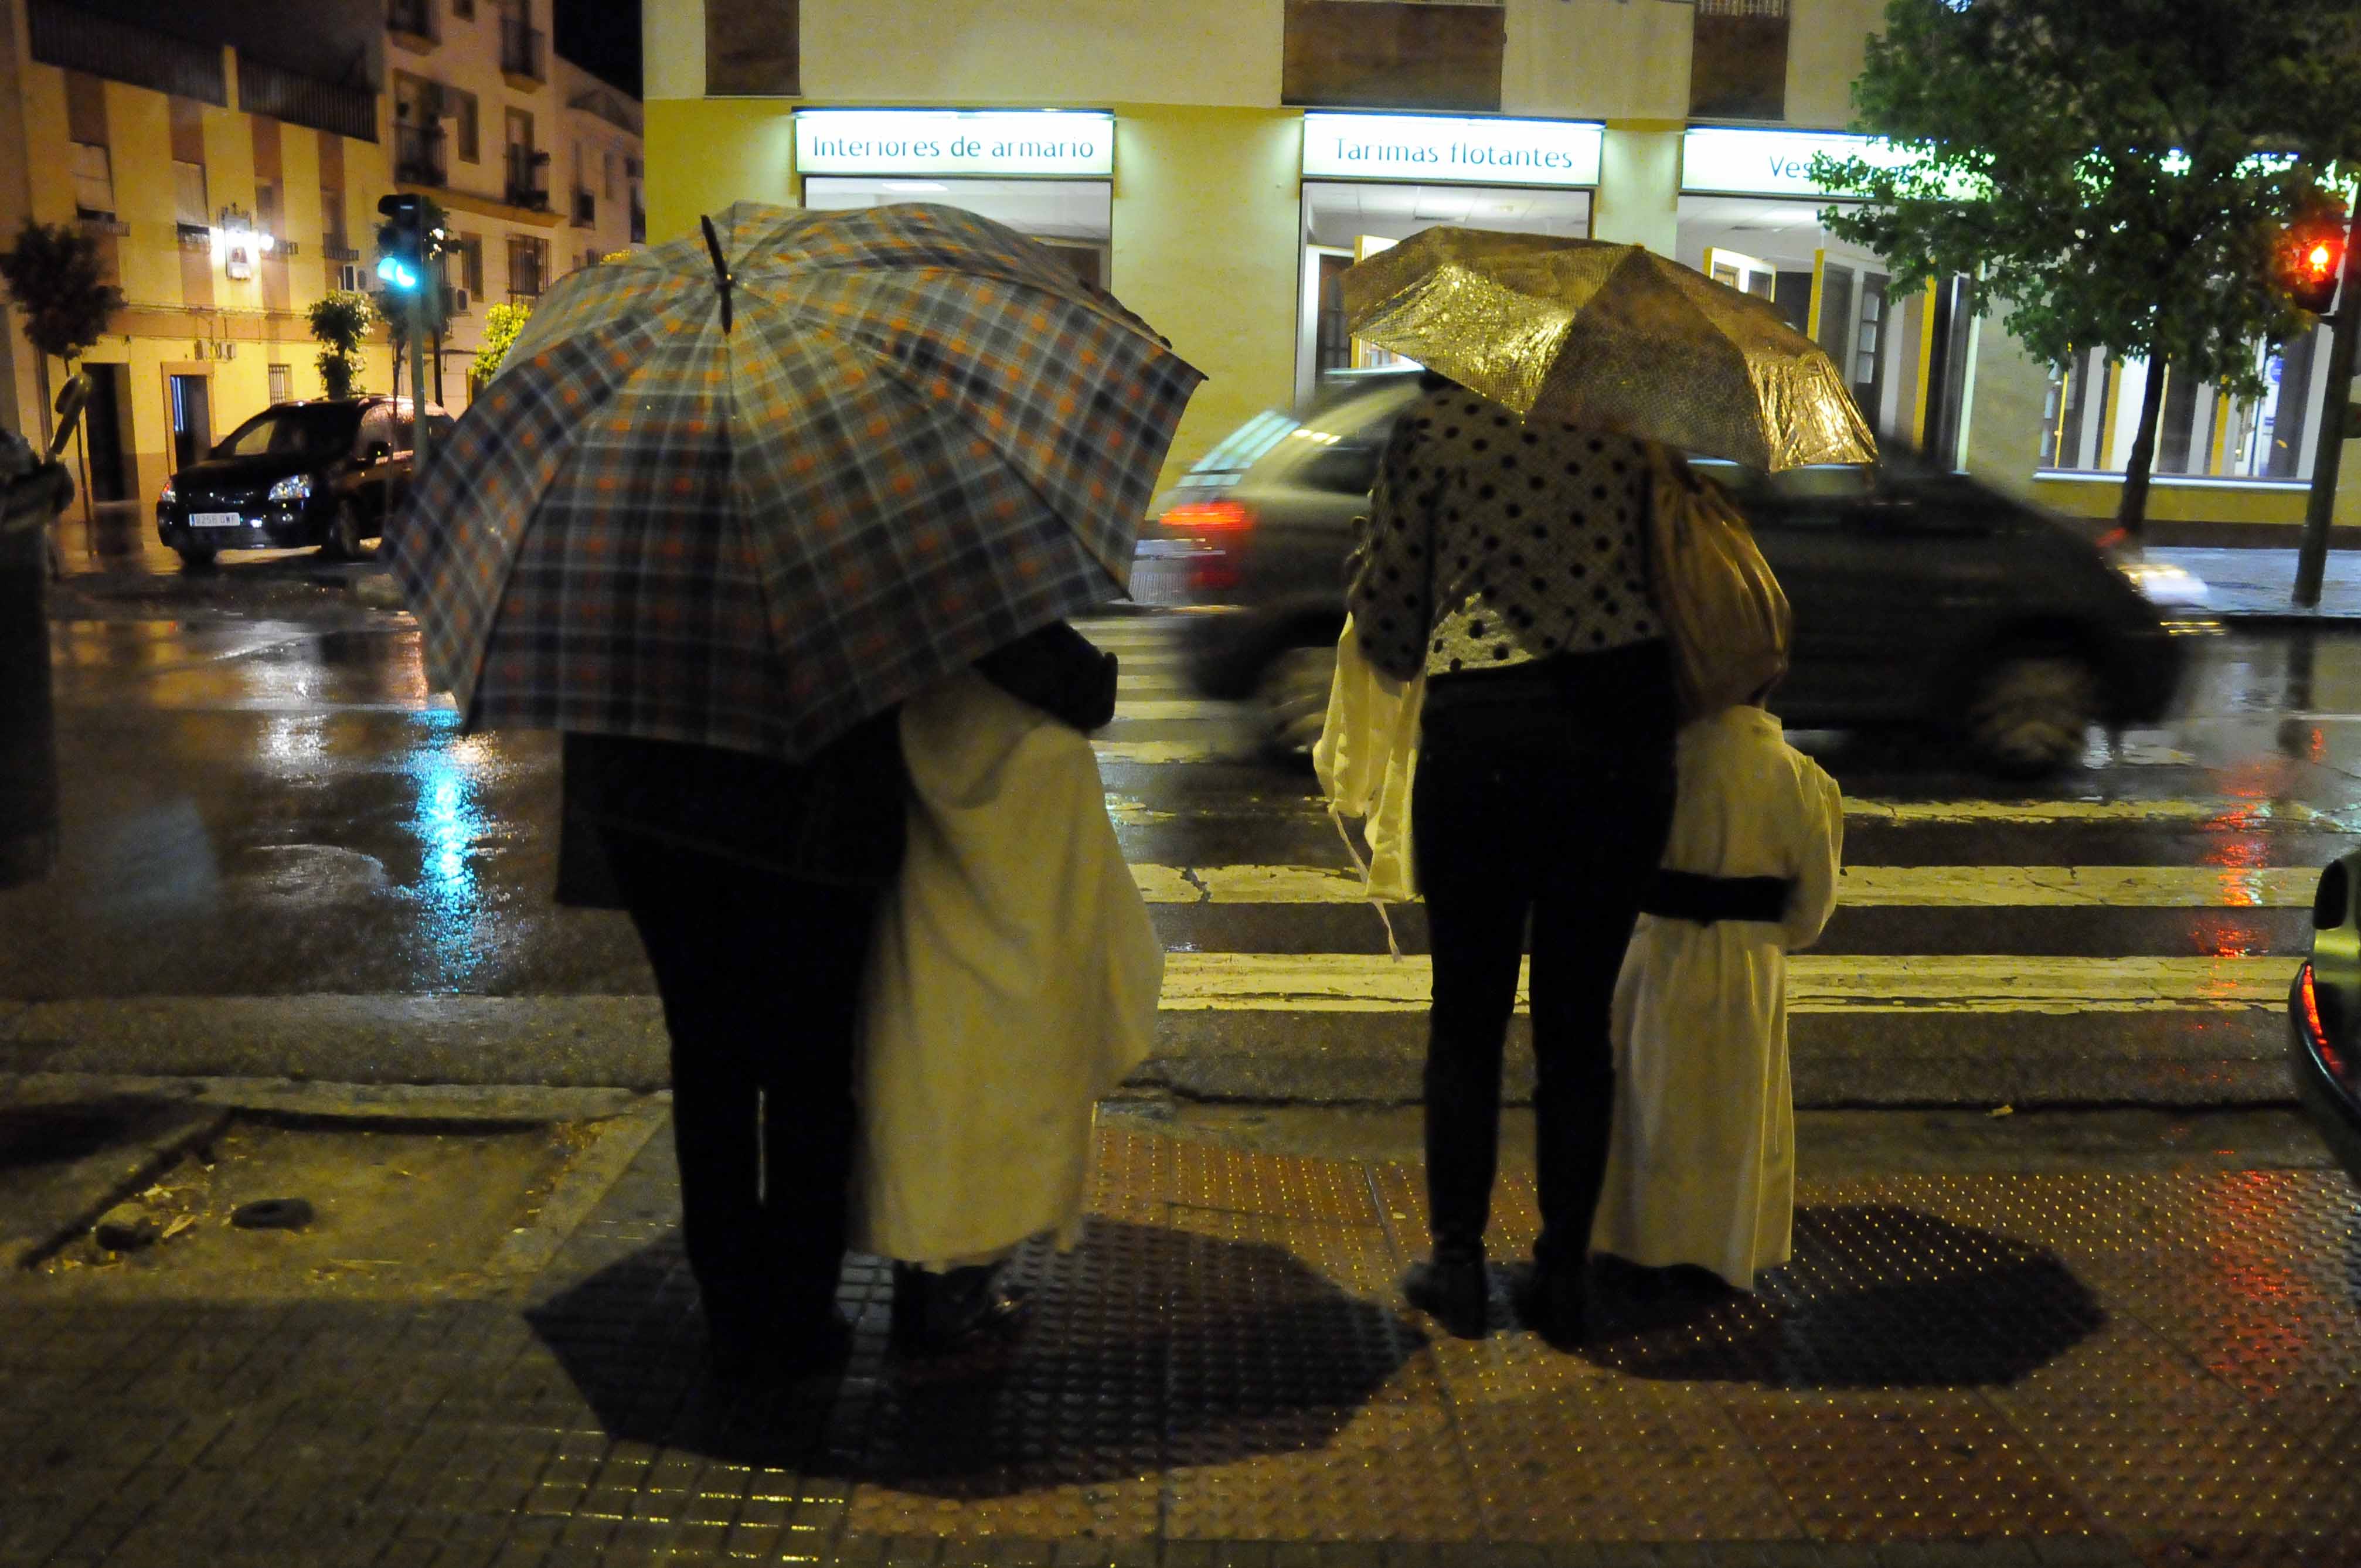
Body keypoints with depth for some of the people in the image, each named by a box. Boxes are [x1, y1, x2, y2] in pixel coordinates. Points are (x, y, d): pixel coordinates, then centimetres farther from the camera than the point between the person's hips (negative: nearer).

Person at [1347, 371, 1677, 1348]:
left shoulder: (1436, 423, 0)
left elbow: (1383, 605, 0)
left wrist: (1415, 663, 20)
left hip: (1478, 734, -2)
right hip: (1623, 732, 2)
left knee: (1467, 1017, 12)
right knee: (1578, 1020, 11)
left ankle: (1458, 1267, 20)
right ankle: (1563, 1278, 20)